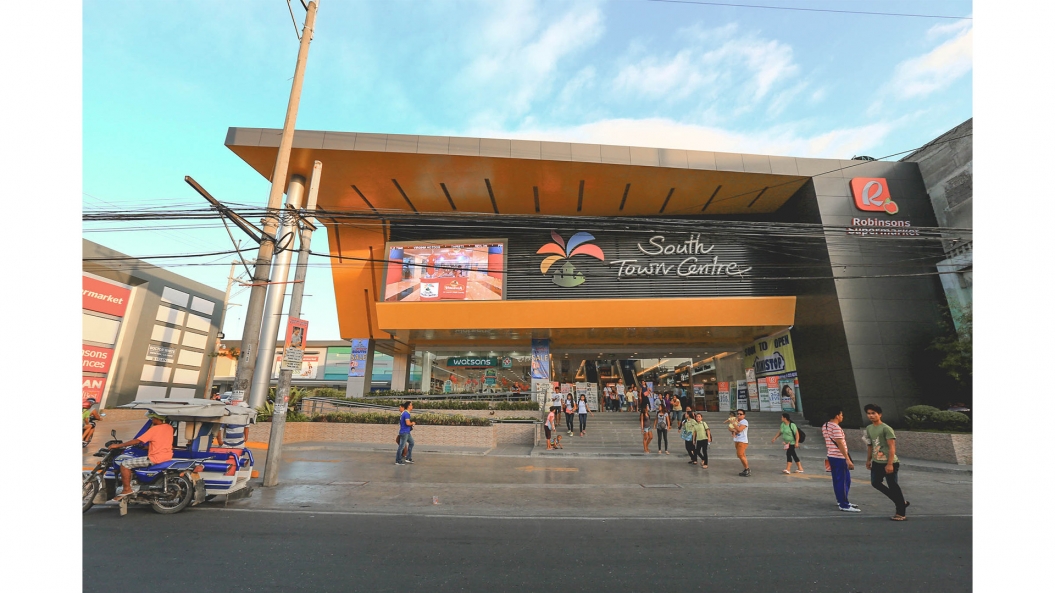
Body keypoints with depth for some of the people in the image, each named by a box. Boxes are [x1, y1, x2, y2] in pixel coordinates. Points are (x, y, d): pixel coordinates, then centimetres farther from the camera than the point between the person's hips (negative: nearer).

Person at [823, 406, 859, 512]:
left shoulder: (825, 426, 11)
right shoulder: (836, 427, -18)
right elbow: (840, 444, -22)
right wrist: (848, 459, -22)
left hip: (831, 456, 9)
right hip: (839, 457, -9)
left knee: (837, 480, 17)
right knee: (844, 481, -3)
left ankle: (841, 500, 27)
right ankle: (844, 505, 0)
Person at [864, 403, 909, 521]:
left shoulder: (886, 428, -15)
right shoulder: (868, 428, 8)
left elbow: (892, 447, -19)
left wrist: (889, 464, -22)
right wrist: (869, 460, 17)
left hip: (889, 463, -8)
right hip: (876, 463, 8)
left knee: (893, 486, 0)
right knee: (875, 483, 14)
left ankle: (900, 513, 13)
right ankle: (901, 502, 29)